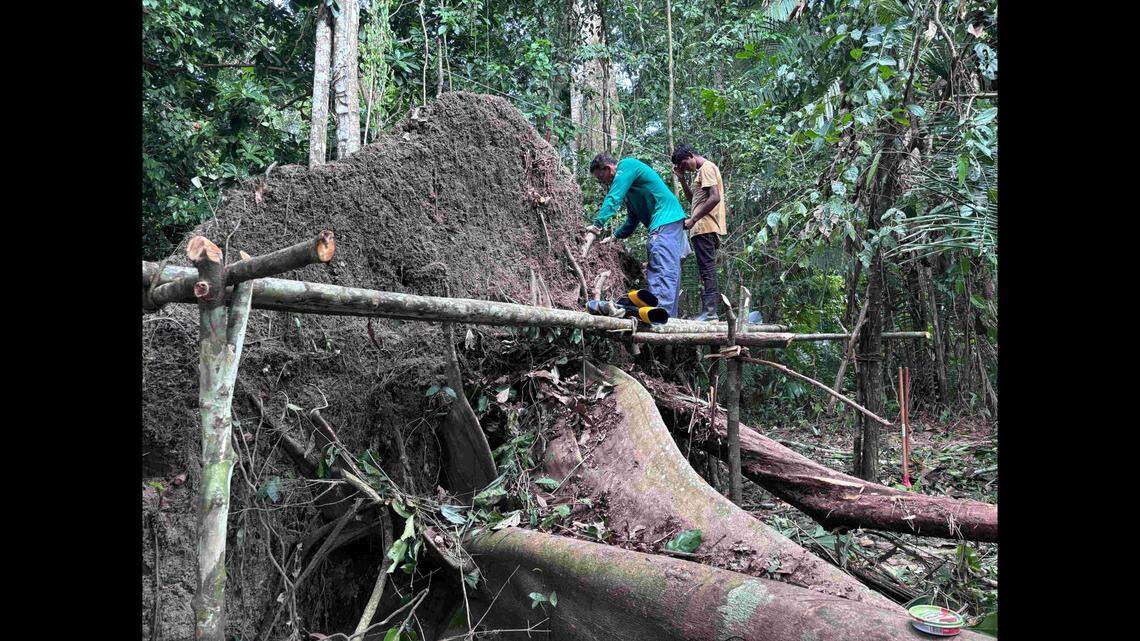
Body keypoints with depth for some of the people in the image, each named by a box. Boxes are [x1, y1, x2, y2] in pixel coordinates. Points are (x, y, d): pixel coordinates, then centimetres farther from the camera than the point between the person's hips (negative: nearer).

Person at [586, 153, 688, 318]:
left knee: (663, 271, -19)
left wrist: (597, 223, -18)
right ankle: (669, 315, 9)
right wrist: (615, 236, 17)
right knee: (671, 274, 8)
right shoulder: (626, 184, 25)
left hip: (666, 220, -10)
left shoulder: (627, 165, -3)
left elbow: (613, 198, -15)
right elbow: (633, 218, 27)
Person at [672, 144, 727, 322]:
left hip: (705, 228, -10)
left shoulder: (706, 167, -8)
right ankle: (709, 311, 9)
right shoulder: (704, 170, 23)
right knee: (707, 269, 8)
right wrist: (682, 179, 18)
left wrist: (693, 220, -19)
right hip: (705, 228, 10)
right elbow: (692, 198, 29)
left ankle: (709, 311, -13)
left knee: (707, 268, -11)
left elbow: (715, 198, -20)